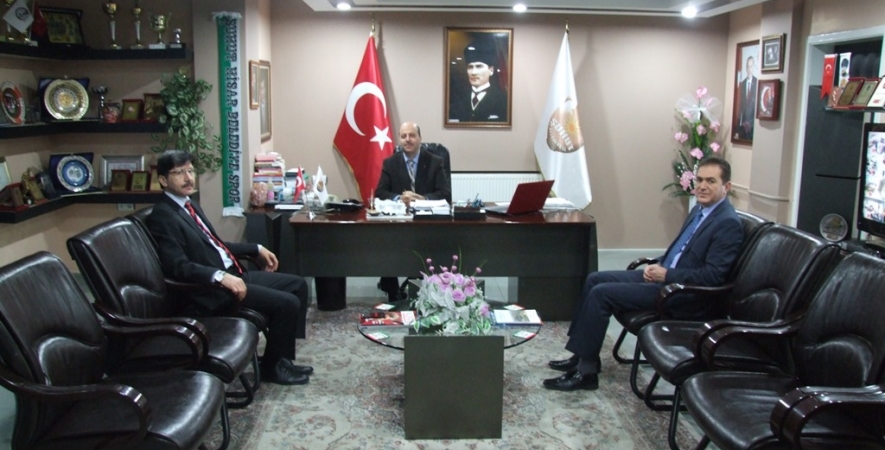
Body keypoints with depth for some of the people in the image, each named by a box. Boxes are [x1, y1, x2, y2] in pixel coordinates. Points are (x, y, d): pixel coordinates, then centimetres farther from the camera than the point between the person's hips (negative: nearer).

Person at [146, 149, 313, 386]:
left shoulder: (189, 205, 15)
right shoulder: (163, 217, -14)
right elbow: (179, 267, -25)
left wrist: (256, 249, 20)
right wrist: (220, 276, -36)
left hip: (232, 274, 10)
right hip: (212, 289, -10)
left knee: (297, 284, 9)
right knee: (287, 303, -18)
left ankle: (282, 357, 12)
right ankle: (272, 366, 4)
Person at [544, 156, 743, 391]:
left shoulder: (729, 224, -16)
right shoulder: (700, 209, 12)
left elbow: (713, 276, -21)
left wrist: (667, 275, -20)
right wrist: (658, 266, 2)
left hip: (684, 294, -10)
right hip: (666, 276, 10)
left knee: (601, 293, -17)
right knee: (595, 279, 4)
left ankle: (586, 371, -9)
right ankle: (583, 354, 8)